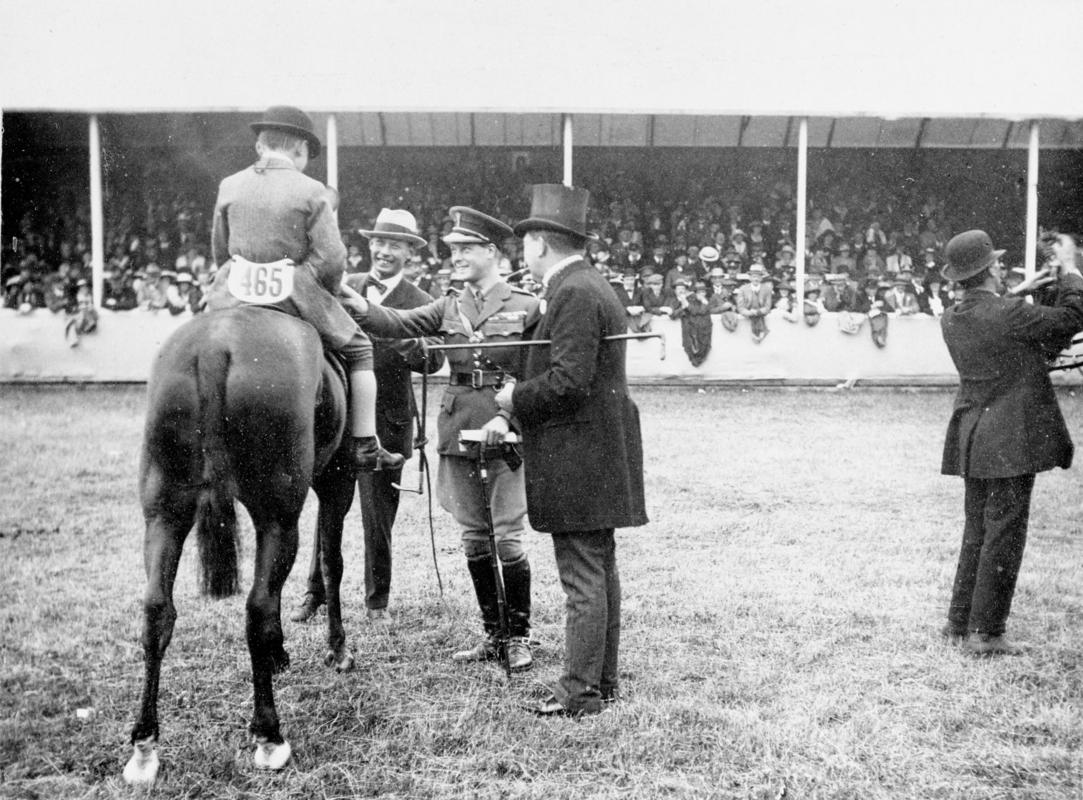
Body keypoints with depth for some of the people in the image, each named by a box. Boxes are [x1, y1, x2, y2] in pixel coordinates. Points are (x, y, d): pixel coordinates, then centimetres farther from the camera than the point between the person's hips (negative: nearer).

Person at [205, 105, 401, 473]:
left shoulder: (229, 186, 5)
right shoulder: (311, 192, -7)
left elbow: (219, 251, 12)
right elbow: (331, 259, -10)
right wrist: (327, 294, 9)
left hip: (236, 292, 4)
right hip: (295, 291, -3)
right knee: (358, 349, 14)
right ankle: (364, 447, 11)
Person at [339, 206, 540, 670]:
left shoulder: (527, 307, -1)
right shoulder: (449, 307, 10)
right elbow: (401, 325, -6)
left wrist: (506, 418, -18)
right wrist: (360, 310, -24)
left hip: (505, 435, -4)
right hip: (457, 434, 4)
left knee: (507, 539, -2)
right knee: (474, 540, 10)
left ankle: (518, 636, 13)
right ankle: (491, 634, 23)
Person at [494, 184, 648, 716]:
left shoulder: (574, 295, -17)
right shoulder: (590, 287, 16)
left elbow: (568, 381, -24)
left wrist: (515, 399, -10)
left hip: (578, 458, -11)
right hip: (597, 453, 11)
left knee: (582, 577, -3)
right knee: (599, 569, 16)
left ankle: (580, 691, 5)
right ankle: (603, 679, 26)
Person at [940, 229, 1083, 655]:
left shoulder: (951, 319, 4)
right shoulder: (1010, 316, -17)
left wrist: (1018, 292, 27)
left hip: (971, 441, 8)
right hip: (1010, 442, -8)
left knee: (977, 532, 17)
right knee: (1004, 535, 0)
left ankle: (960, 621, 24)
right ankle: (985, 632, 5)